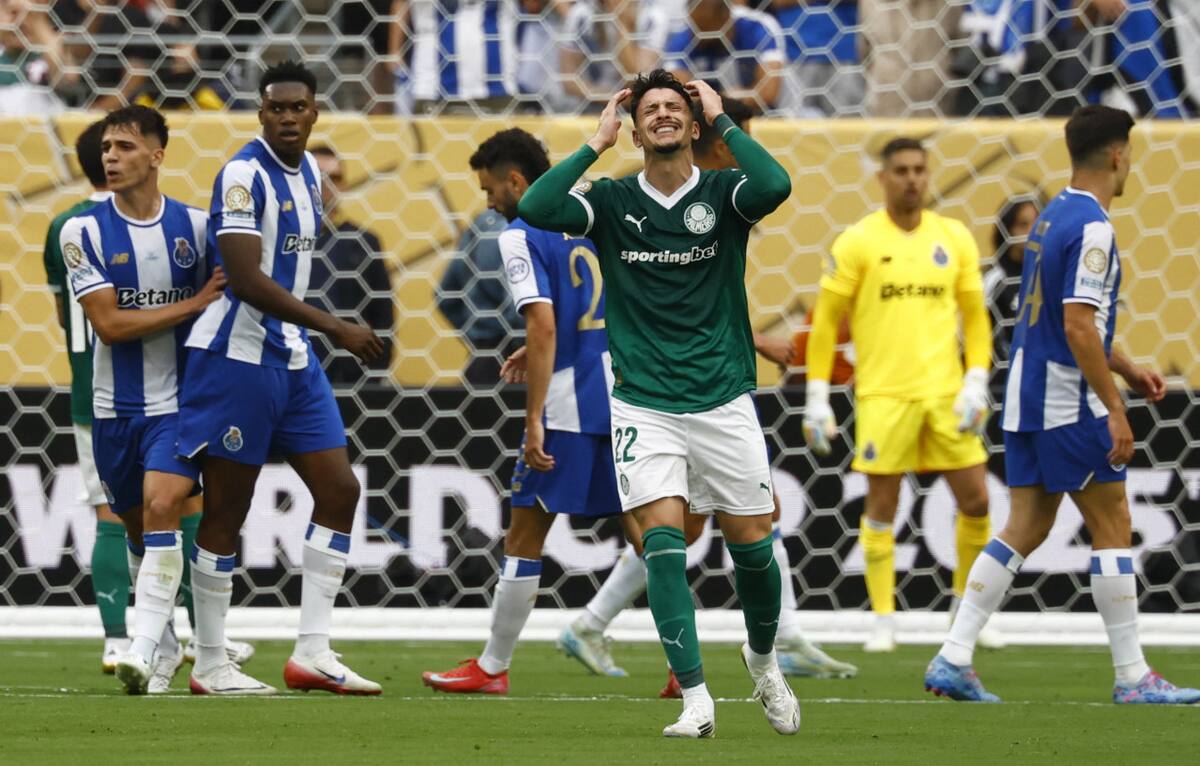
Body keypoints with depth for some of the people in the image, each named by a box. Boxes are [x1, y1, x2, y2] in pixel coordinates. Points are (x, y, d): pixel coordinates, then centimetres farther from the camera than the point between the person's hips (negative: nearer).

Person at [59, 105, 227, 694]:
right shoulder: (84, 232, -5)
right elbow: (108, 324, -13)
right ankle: (165, 646, 28)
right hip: (116, 405, 1)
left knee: (162, 506, -20)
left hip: (179, 402, -1)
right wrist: (192, 306, -17)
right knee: (137, 528, 11)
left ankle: (144, 650, -25)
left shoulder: (194, 225, -1)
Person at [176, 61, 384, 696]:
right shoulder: (244, 175, -16)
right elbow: (247, 280, -23)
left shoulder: (308, 172, 11)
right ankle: (210, 666, 4)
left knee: (338, 490, 3)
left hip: (292, 357, 9)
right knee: (225, 512, -3)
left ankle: (312, 653, 4)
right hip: (236, 353, -9)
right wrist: (334, 328, -24)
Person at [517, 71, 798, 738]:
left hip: (724, 402, 0)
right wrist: (597, 144, -7)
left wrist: (723, 120, -11)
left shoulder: (722, 193, 1)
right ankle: (696, 700, -12)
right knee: (663, 538, -14)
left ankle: (764, 659, 32)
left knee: (752, 542, 4)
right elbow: (536, 208, -13)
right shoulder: (612, 201, 3)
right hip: (644, 405, 0)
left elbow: (775, 186, -22)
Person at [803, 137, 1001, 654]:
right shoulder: (857, 242, -2)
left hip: (946, 394, 3)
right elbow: (825, 322, 0)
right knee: (882, 506, -1)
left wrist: (976, 383, -2)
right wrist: (817, 398, -4)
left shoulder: (954, 239, 8)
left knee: (976, 501, 1)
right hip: (883, 395, -3)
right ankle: (883, 623, 7)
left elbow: (975, 316, 11)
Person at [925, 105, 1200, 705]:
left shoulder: (1050, 218, 15)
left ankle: (953, 659, 2)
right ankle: (1132, 677, 1)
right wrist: (1115, 408, -19)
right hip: (1069, 405, -9)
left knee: (1025, 529, 9)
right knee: (1112, 527, -1)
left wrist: (1127, 371, 26)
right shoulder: (1091, 228, -15)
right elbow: (1078, 327, -22)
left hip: (1027, 401, 9)